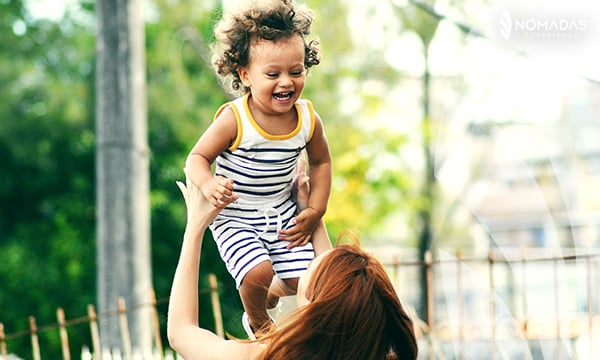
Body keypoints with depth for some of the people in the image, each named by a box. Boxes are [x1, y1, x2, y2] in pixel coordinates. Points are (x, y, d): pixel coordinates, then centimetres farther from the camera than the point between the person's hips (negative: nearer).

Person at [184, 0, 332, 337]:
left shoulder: (308, 119, -9)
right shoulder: (234, 120, -23)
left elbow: (320, 161, 8)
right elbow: (197, 158, -15)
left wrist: (315, 211, 1)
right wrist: (208, 185, -37)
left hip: (283, 214, 4)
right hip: (236, 219, -4)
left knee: (303, 279, -2)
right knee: (258, 273, -23)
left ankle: (271, 294, 36)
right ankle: (257, 320, 13)